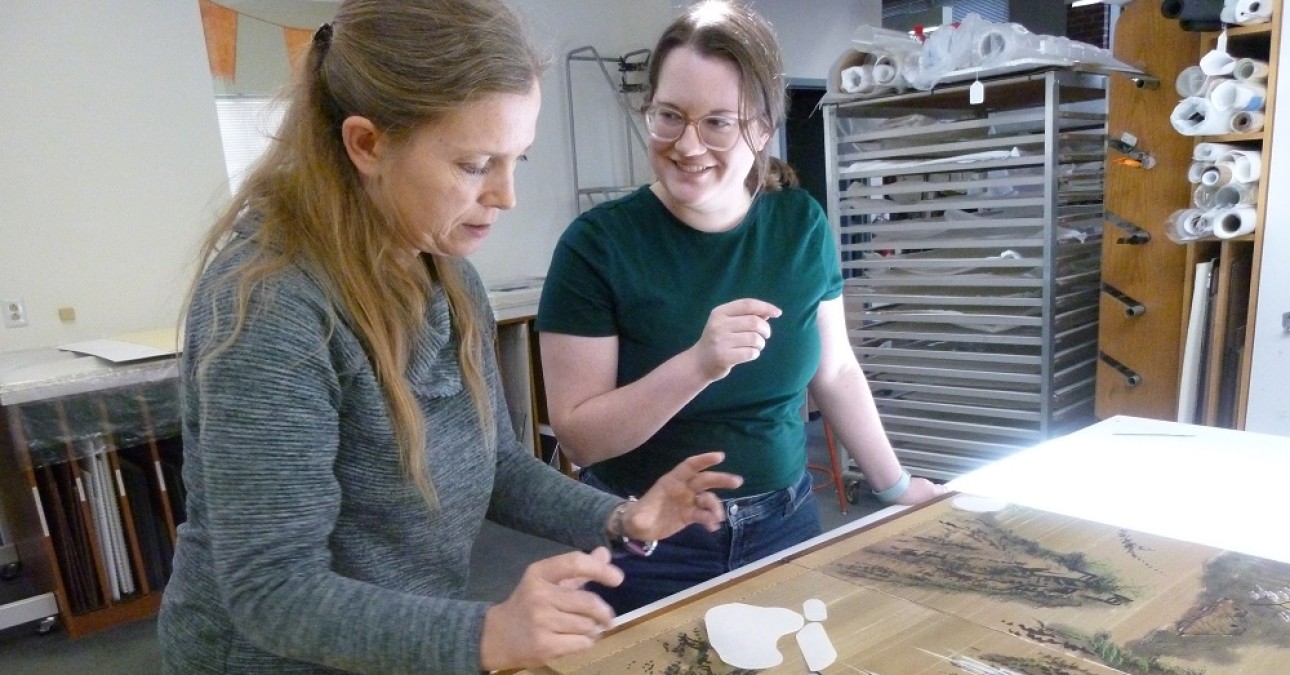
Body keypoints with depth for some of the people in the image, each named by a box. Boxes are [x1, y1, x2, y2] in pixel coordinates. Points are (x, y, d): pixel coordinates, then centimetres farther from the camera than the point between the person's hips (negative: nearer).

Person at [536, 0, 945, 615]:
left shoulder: (801, 225, -4)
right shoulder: (599, 243, -16)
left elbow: (834, 372, 7)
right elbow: (578, 436, -18)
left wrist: (897, 486, 8)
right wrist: (699, 363, -30)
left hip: (784, 525, 4)